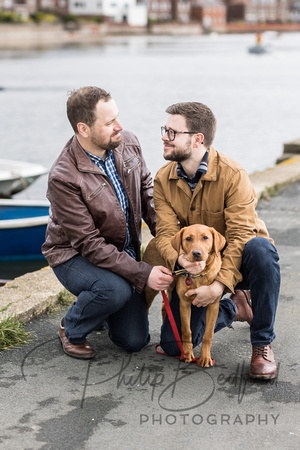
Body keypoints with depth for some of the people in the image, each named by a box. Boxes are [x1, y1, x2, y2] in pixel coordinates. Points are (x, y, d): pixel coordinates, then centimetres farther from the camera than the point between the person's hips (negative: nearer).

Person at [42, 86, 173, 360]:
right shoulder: (63, 178, -30)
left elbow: (146, 191, 5)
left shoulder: (127, 143, -10)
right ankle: (72, 330, -5)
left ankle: (98, 310, 34)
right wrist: (143, 274, -31)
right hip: (74, 255, -6)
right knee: (116, 289, -37)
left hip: (124, 252, 6)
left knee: (135, 341, 1)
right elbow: (89, 244, -28)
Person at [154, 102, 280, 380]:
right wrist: (179, 259, -38)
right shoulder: (163, 179, -7)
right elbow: (165, 233, -14)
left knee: (261, 249, -41)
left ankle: (262, 344, -22)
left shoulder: (232, 175, -21)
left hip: (236, 261, -4)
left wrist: (219, 285, -36)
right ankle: (234, 308, 20)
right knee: (173, 344, -9)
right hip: (196, 265, 4)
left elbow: (240, 235, -26)